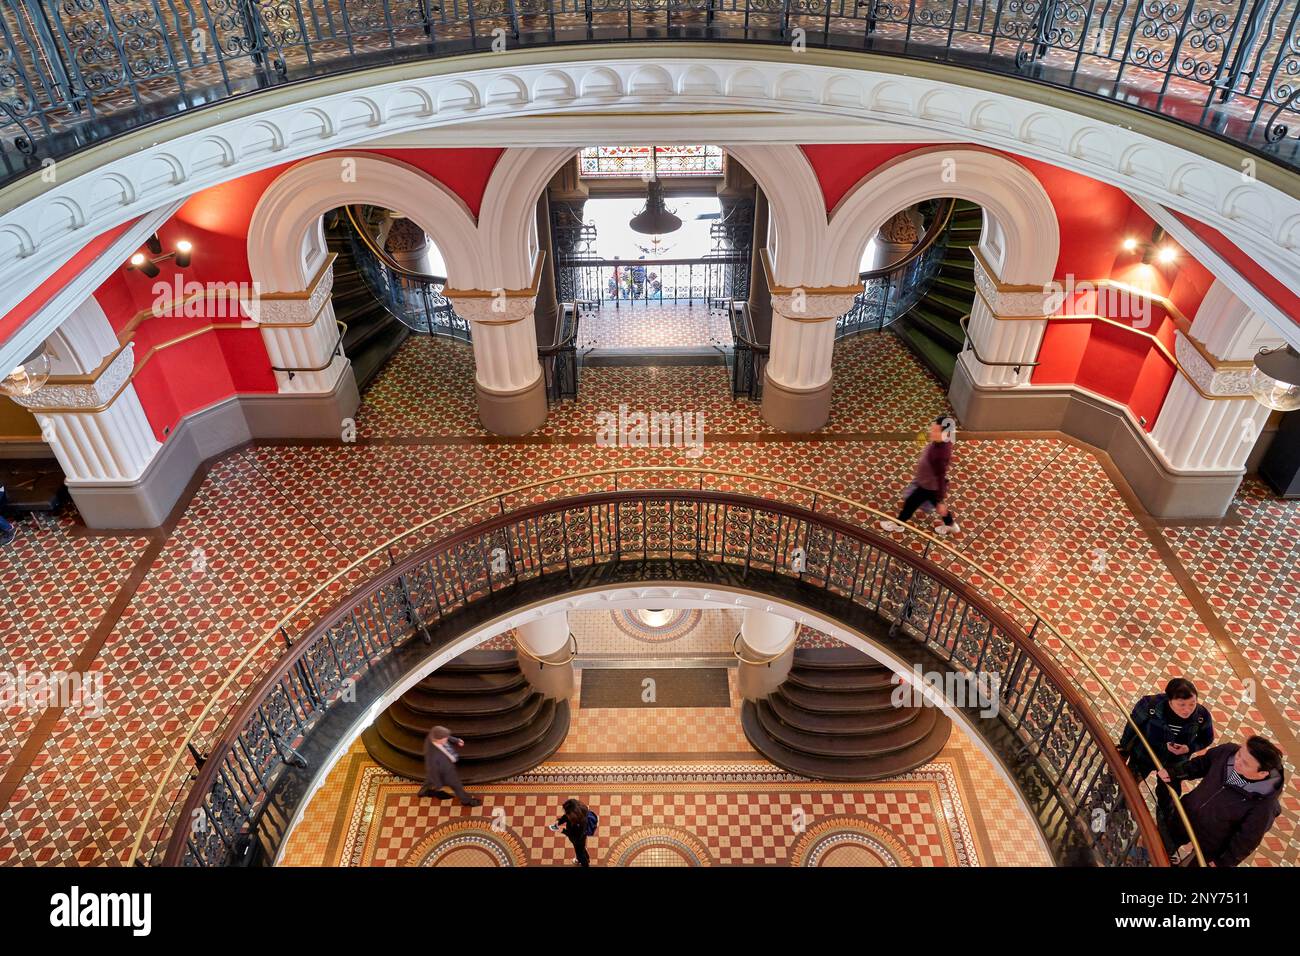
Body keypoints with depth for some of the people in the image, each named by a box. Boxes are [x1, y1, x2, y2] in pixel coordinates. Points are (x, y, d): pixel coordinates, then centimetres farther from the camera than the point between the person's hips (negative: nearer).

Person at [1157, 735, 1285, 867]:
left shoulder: (1264, 804, -35)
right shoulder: (1227, 751, -24)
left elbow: (1247, 840, -20)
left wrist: (1223, 862, -9)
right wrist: (1175, 773, -9)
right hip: (1186, 816, 5)